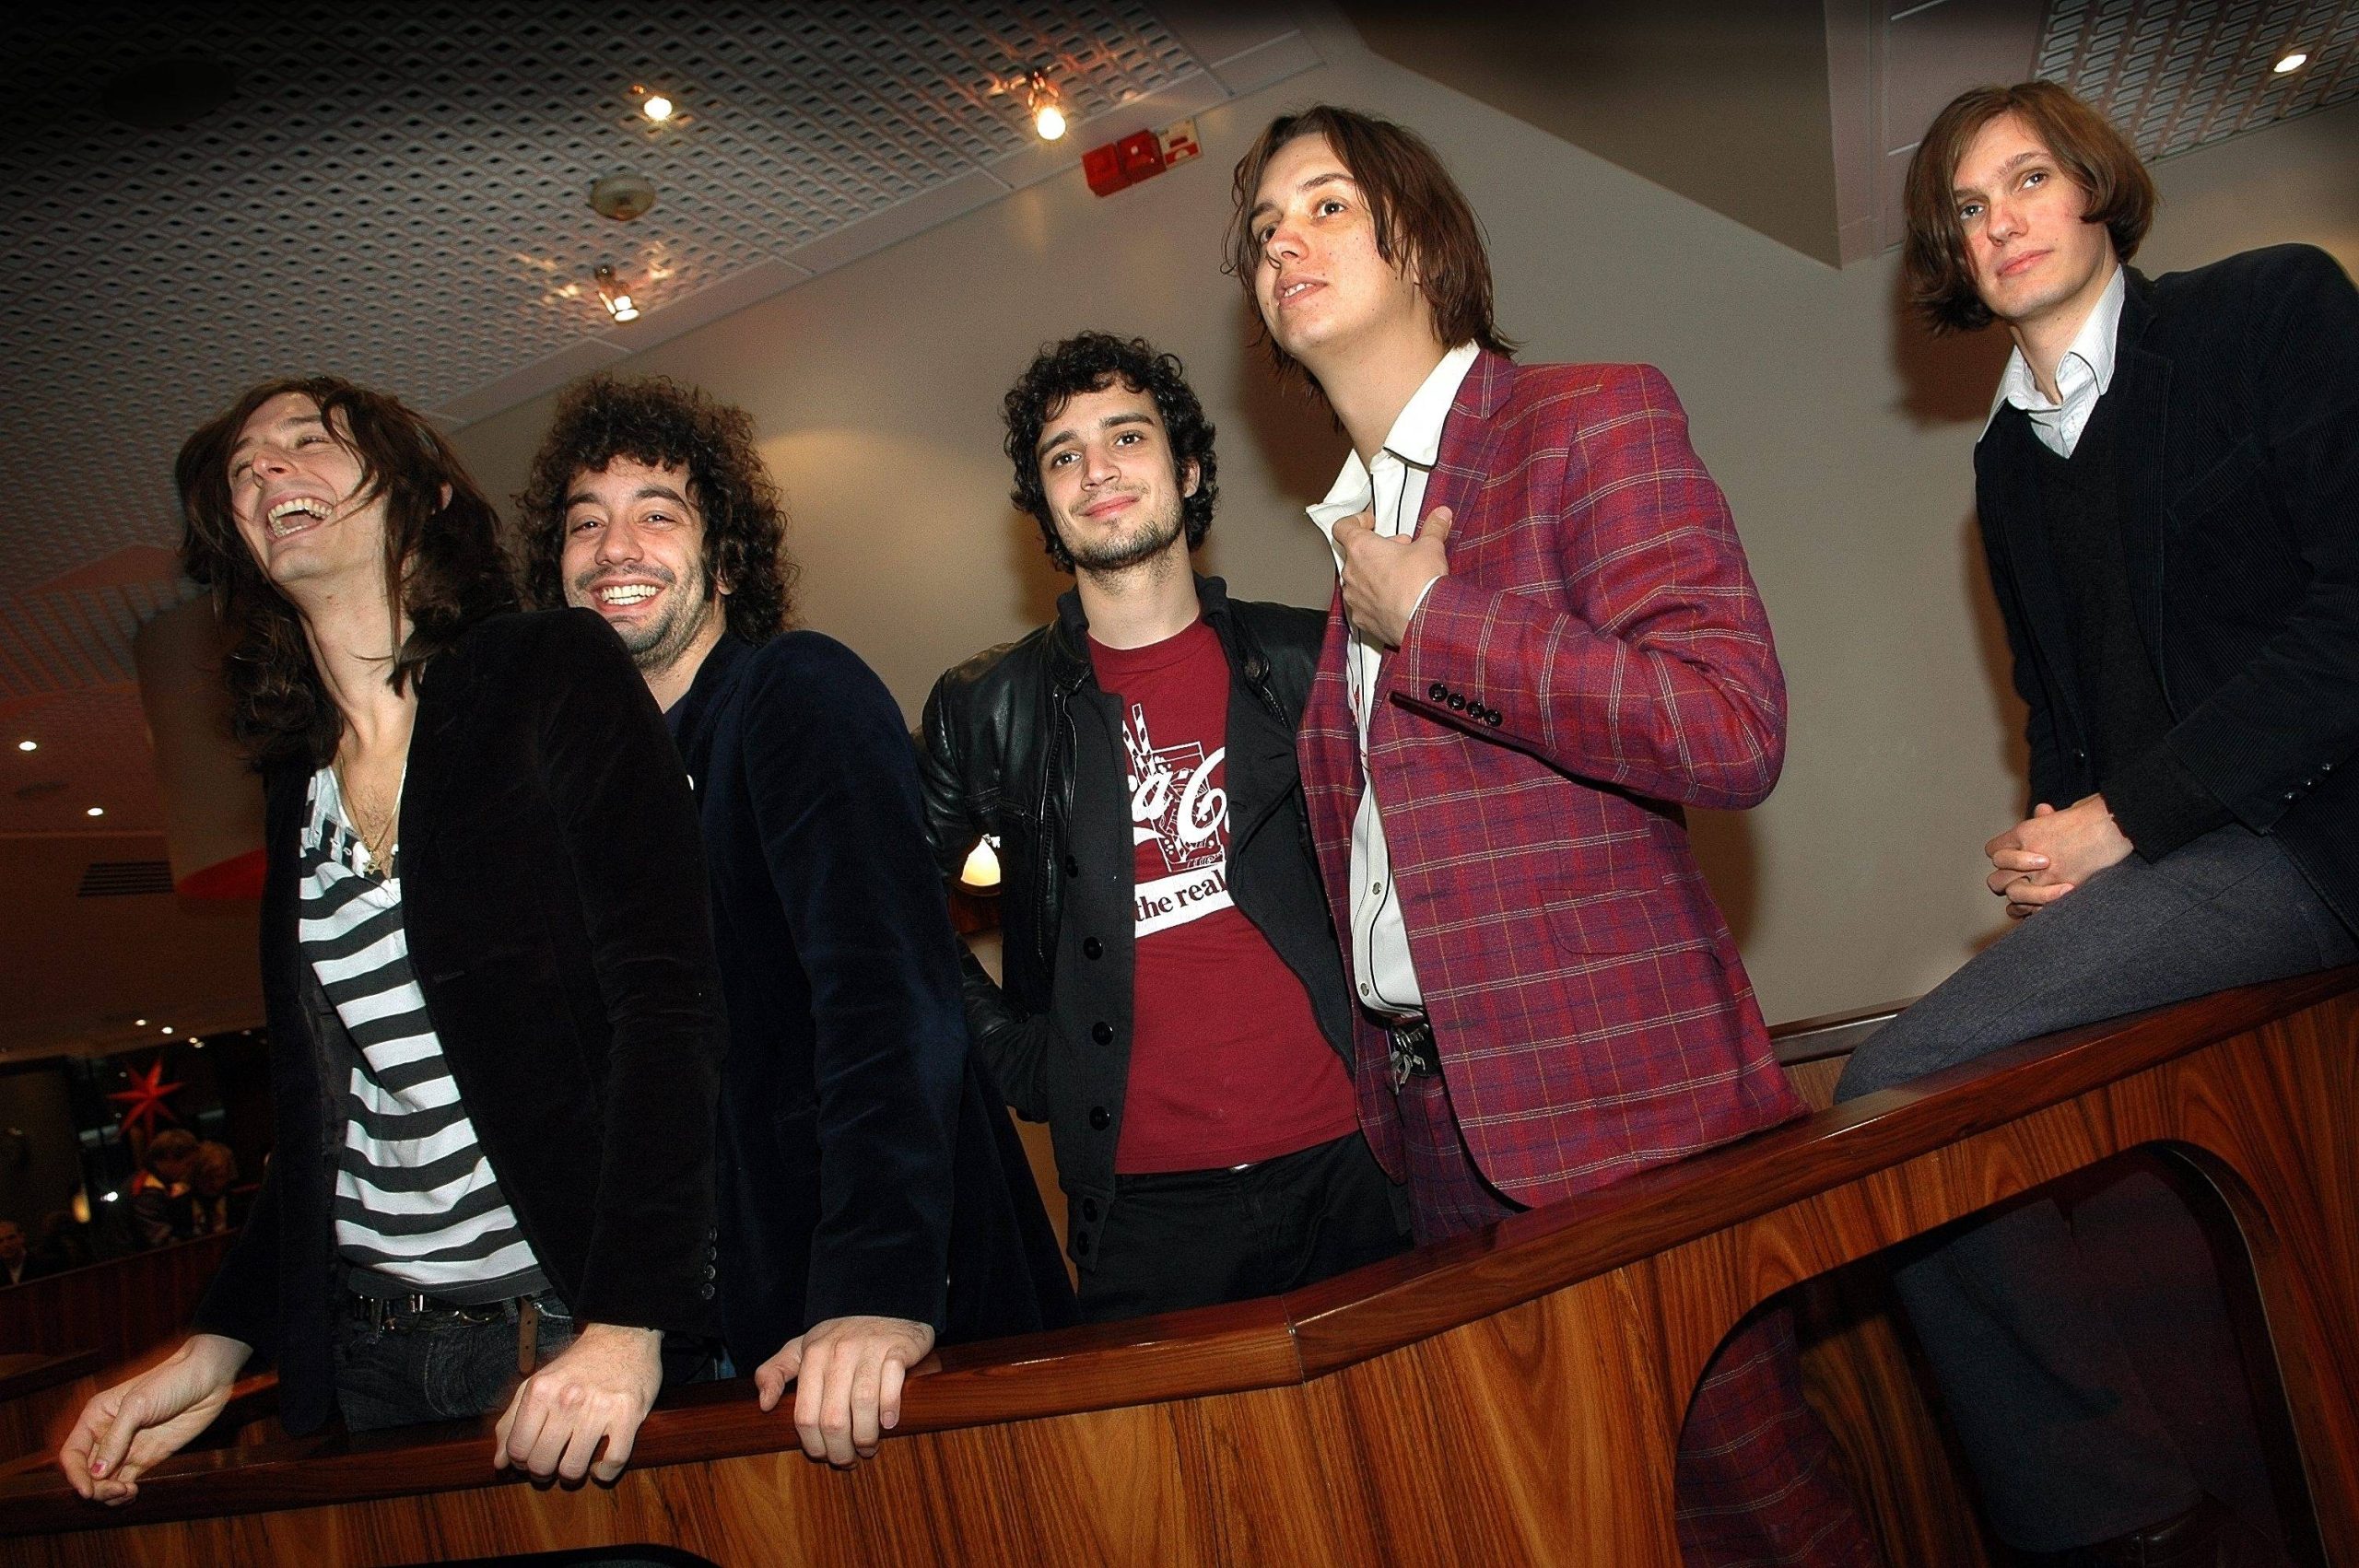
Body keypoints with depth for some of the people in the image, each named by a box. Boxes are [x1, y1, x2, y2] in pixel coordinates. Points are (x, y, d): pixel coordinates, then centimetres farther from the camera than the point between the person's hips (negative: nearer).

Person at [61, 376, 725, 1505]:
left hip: (577, 1331, -5)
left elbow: (665, 999, -15)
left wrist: (626, 1322, -24)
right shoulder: (300, 778, 12)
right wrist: (219, 1345, 7)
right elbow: (322, 1110, 16)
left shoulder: (554, 674, -5)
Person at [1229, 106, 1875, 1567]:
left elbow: (1733, 729, -20)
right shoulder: (1356, 523, 17)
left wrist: (1432, 618, -15)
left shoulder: (1592, 419, -6)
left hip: (1610, 1108, -7)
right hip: (1440, 1116, 7)